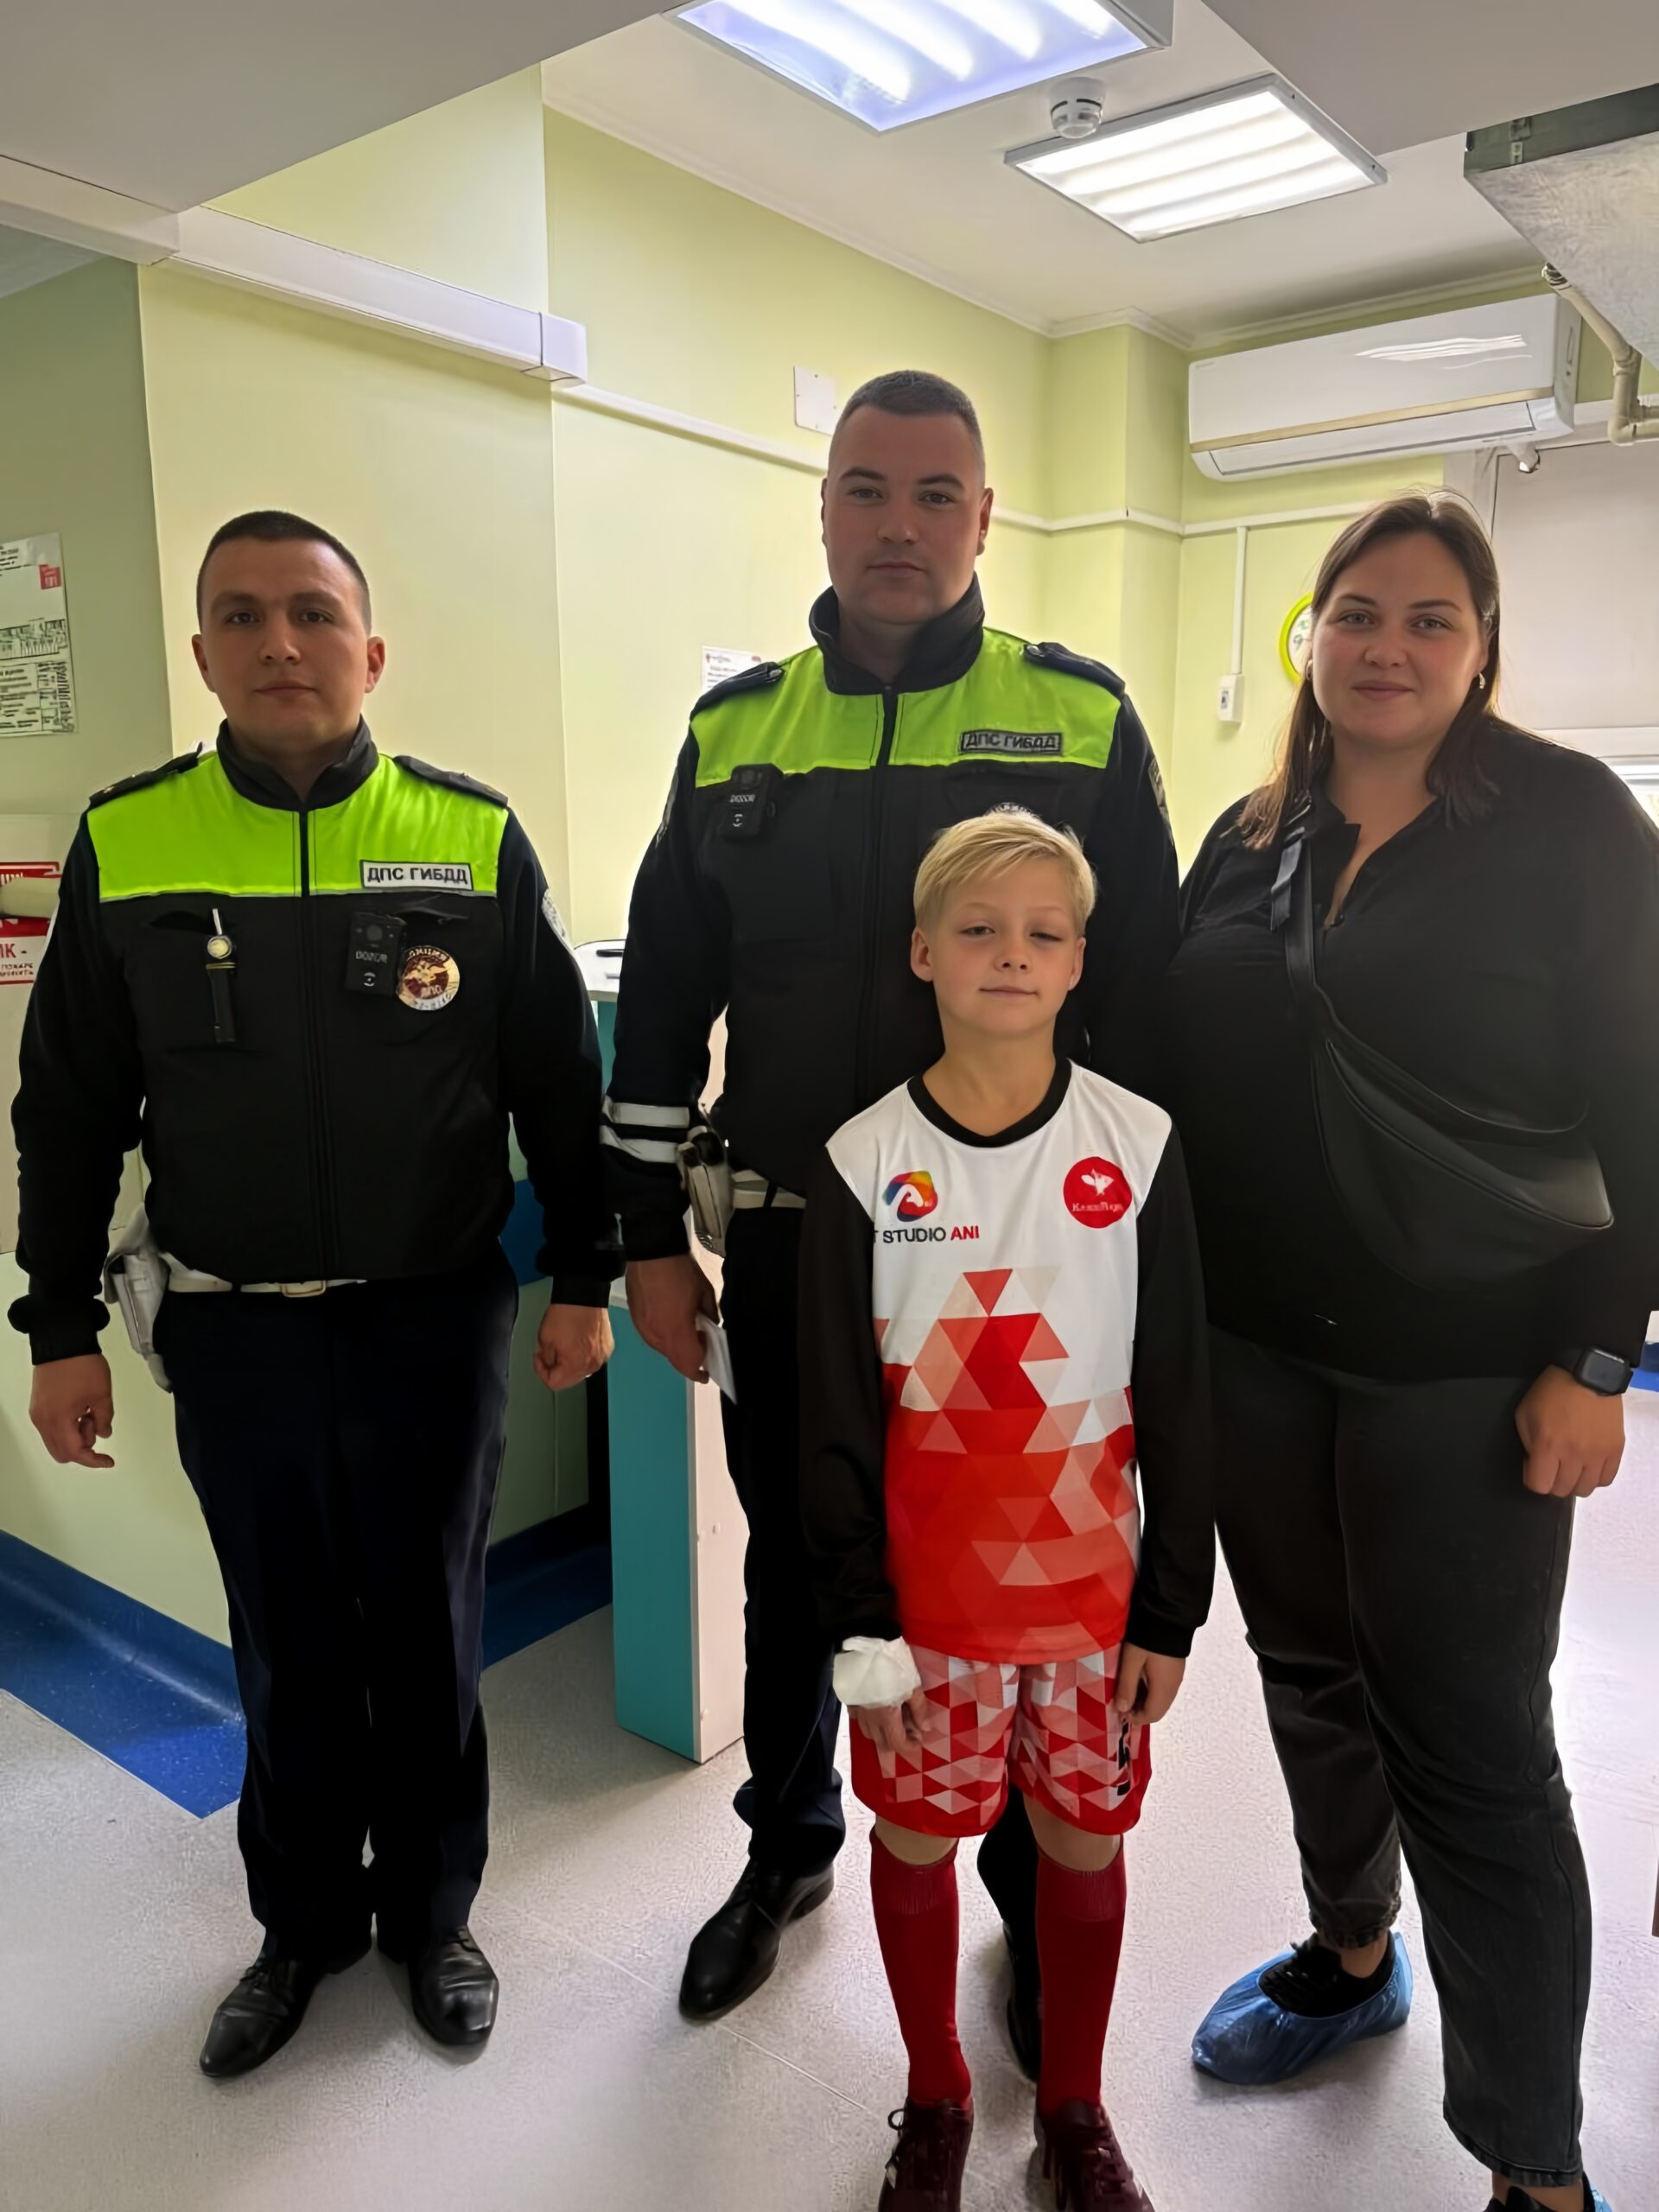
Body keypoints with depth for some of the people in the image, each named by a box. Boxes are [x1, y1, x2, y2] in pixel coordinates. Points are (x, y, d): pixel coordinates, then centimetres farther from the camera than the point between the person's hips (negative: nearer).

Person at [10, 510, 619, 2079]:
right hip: (234, 1333, 1)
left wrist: (584, 1278, 0)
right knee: (288, 1650, 17)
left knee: (427, 1636, 15)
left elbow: (560, 1084, 0)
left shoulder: (474, 840, -5)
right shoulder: (126, 844, -2)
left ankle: (431, 1912, 39)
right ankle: (303, 1923, 41)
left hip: (435, 1321, -1)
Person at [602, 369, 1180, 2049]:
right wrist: (649, 1237, 4)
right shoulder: (735, 726, 4)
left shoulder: (1083, 721, -3)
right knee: (792, 1569, 20)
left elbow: (1146, 1000, -3)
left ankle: (1037, 1899, 40)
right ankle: (788, 1844, 46)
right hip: (788, 1249, 3)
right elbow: (664, 997, 6)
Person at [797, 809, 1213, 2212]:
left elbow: (1179, 1401, -2)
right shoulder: (863, 1163, -9)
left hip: (1093, 1584, 1)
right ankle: (937, 2098, 44)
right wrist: (861, 1629, -5)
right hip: (927, 1588, 0)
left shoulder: (1138, 1146, -7)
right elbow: (836, 1424, -5)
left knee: (1086, 1841, 16)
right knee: (916, 1838, 15)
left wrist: (1171, 1608, -1)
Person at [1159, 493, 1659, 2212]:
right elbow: (1179, 1079, 11)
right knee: (1311, 1672, 19)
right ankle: (1353, 1956, 44)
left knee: (1469, 1745, 3)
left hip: (1459, 1374, -5)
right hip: (1253, 1355, 5)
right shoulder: (1251, 837, 8)